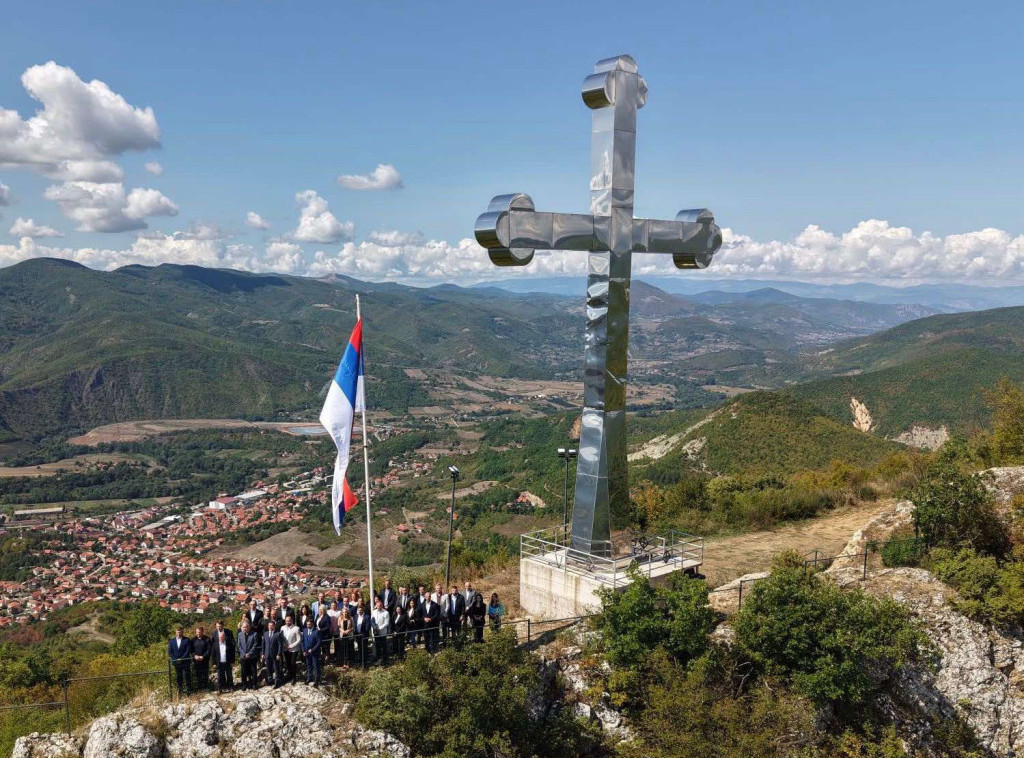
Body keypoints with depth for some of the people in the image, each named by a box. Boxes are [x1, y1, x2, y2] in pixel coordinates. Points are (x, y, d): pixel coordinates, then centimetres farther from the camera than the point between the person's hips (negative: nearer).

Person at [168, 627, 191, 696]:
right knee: (178, 677, 6)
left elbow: (188, 651, -7)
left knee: (185, 676, -3)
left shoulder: (186, 640, -3)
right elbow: (169, 652, 5)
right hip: (176, 662, 3)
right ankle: (180, 690, 16)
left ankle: (187, 690, 3)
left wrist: (181, 659, -13)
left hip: (185, 661, -2)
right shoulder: (171, 641, 6)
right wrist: (175, 659, -7)